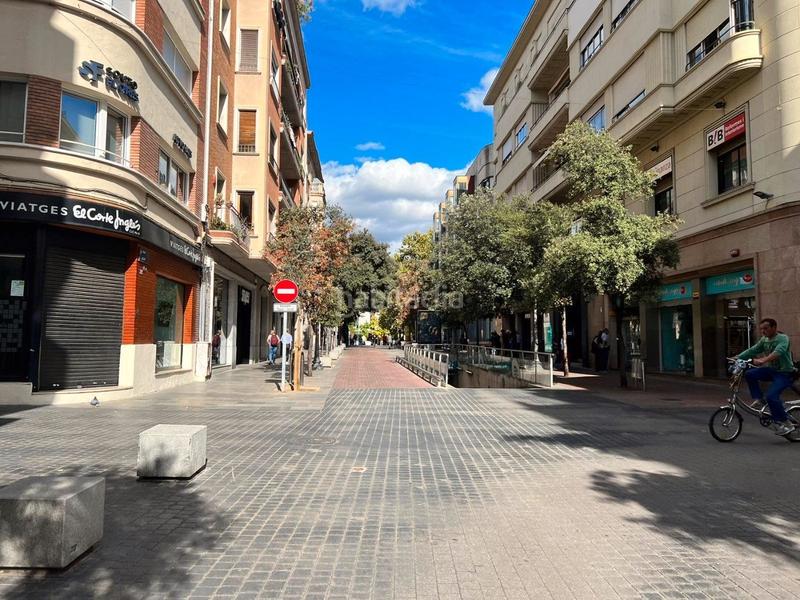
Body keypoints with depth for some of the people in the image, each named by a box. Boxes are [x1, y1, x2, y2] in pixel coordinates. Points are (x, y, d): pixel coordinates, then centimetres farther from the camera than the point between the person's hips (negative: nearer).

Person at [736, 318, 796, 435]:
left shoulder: (783, 338, -17)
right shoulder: (764, 340, 7)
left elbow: (779, 351, -36)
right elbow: (752, 350, 4)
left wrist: (763, 360, -51)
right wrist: (737, 358, -9)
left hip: (784, 373, -7)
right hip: (771, 370, 7)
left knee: (771, 396, -23)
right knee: (749, 374, -13)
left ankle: (787, 424, -9)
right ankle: (758, 399, 0)